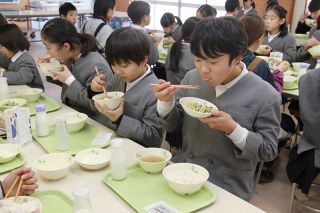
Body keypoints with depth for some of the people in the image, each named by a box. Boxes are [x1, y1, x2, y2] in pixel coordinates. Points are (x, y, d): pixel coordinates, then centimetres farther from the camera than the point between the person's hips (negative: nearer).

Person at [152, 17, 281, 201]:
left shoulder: (265, 96, -13)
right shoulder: (192, 78, -1)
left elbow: (268, 151, -8)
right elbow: (173, 125, 6)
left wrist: (232, 129, -23)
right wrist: (166, 102, -14)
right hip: (183, 171, 4)